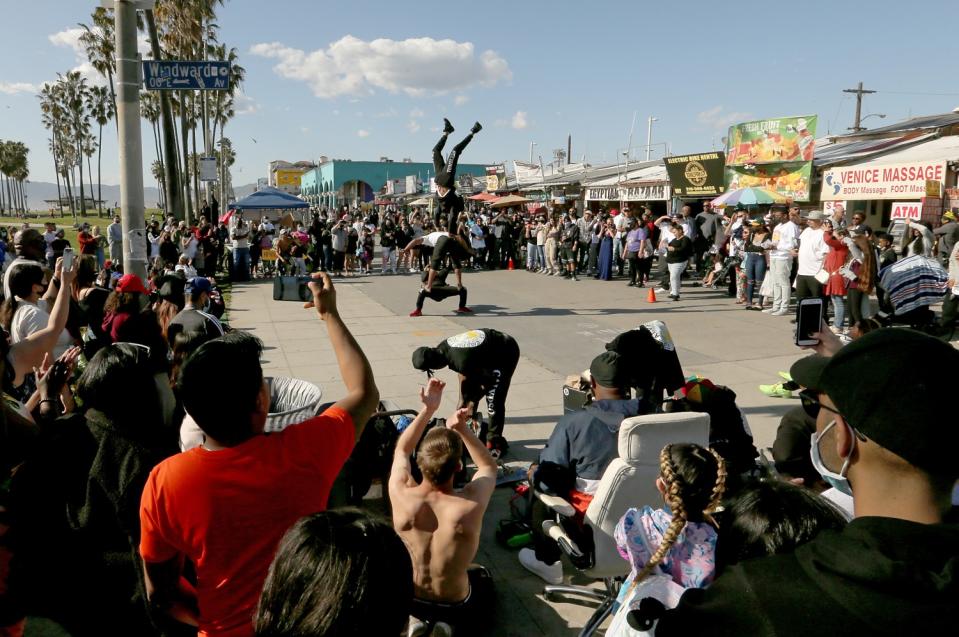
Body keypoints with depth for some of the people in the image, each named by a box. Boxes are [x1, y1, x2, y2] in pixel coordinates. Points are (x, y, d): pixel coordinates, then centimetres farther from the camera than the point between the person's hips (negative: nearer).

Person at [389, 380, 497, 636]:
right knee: (483, 576, 32)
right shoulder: (471, 506, -30)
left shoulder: (401, 494, -26)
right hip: (456, 610, -3)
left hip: (405, 602, 3)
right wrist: (462, 429, -16)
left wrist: (427, 409, -1)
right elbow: (489, 466, -5)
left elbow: (401, 450, -2)